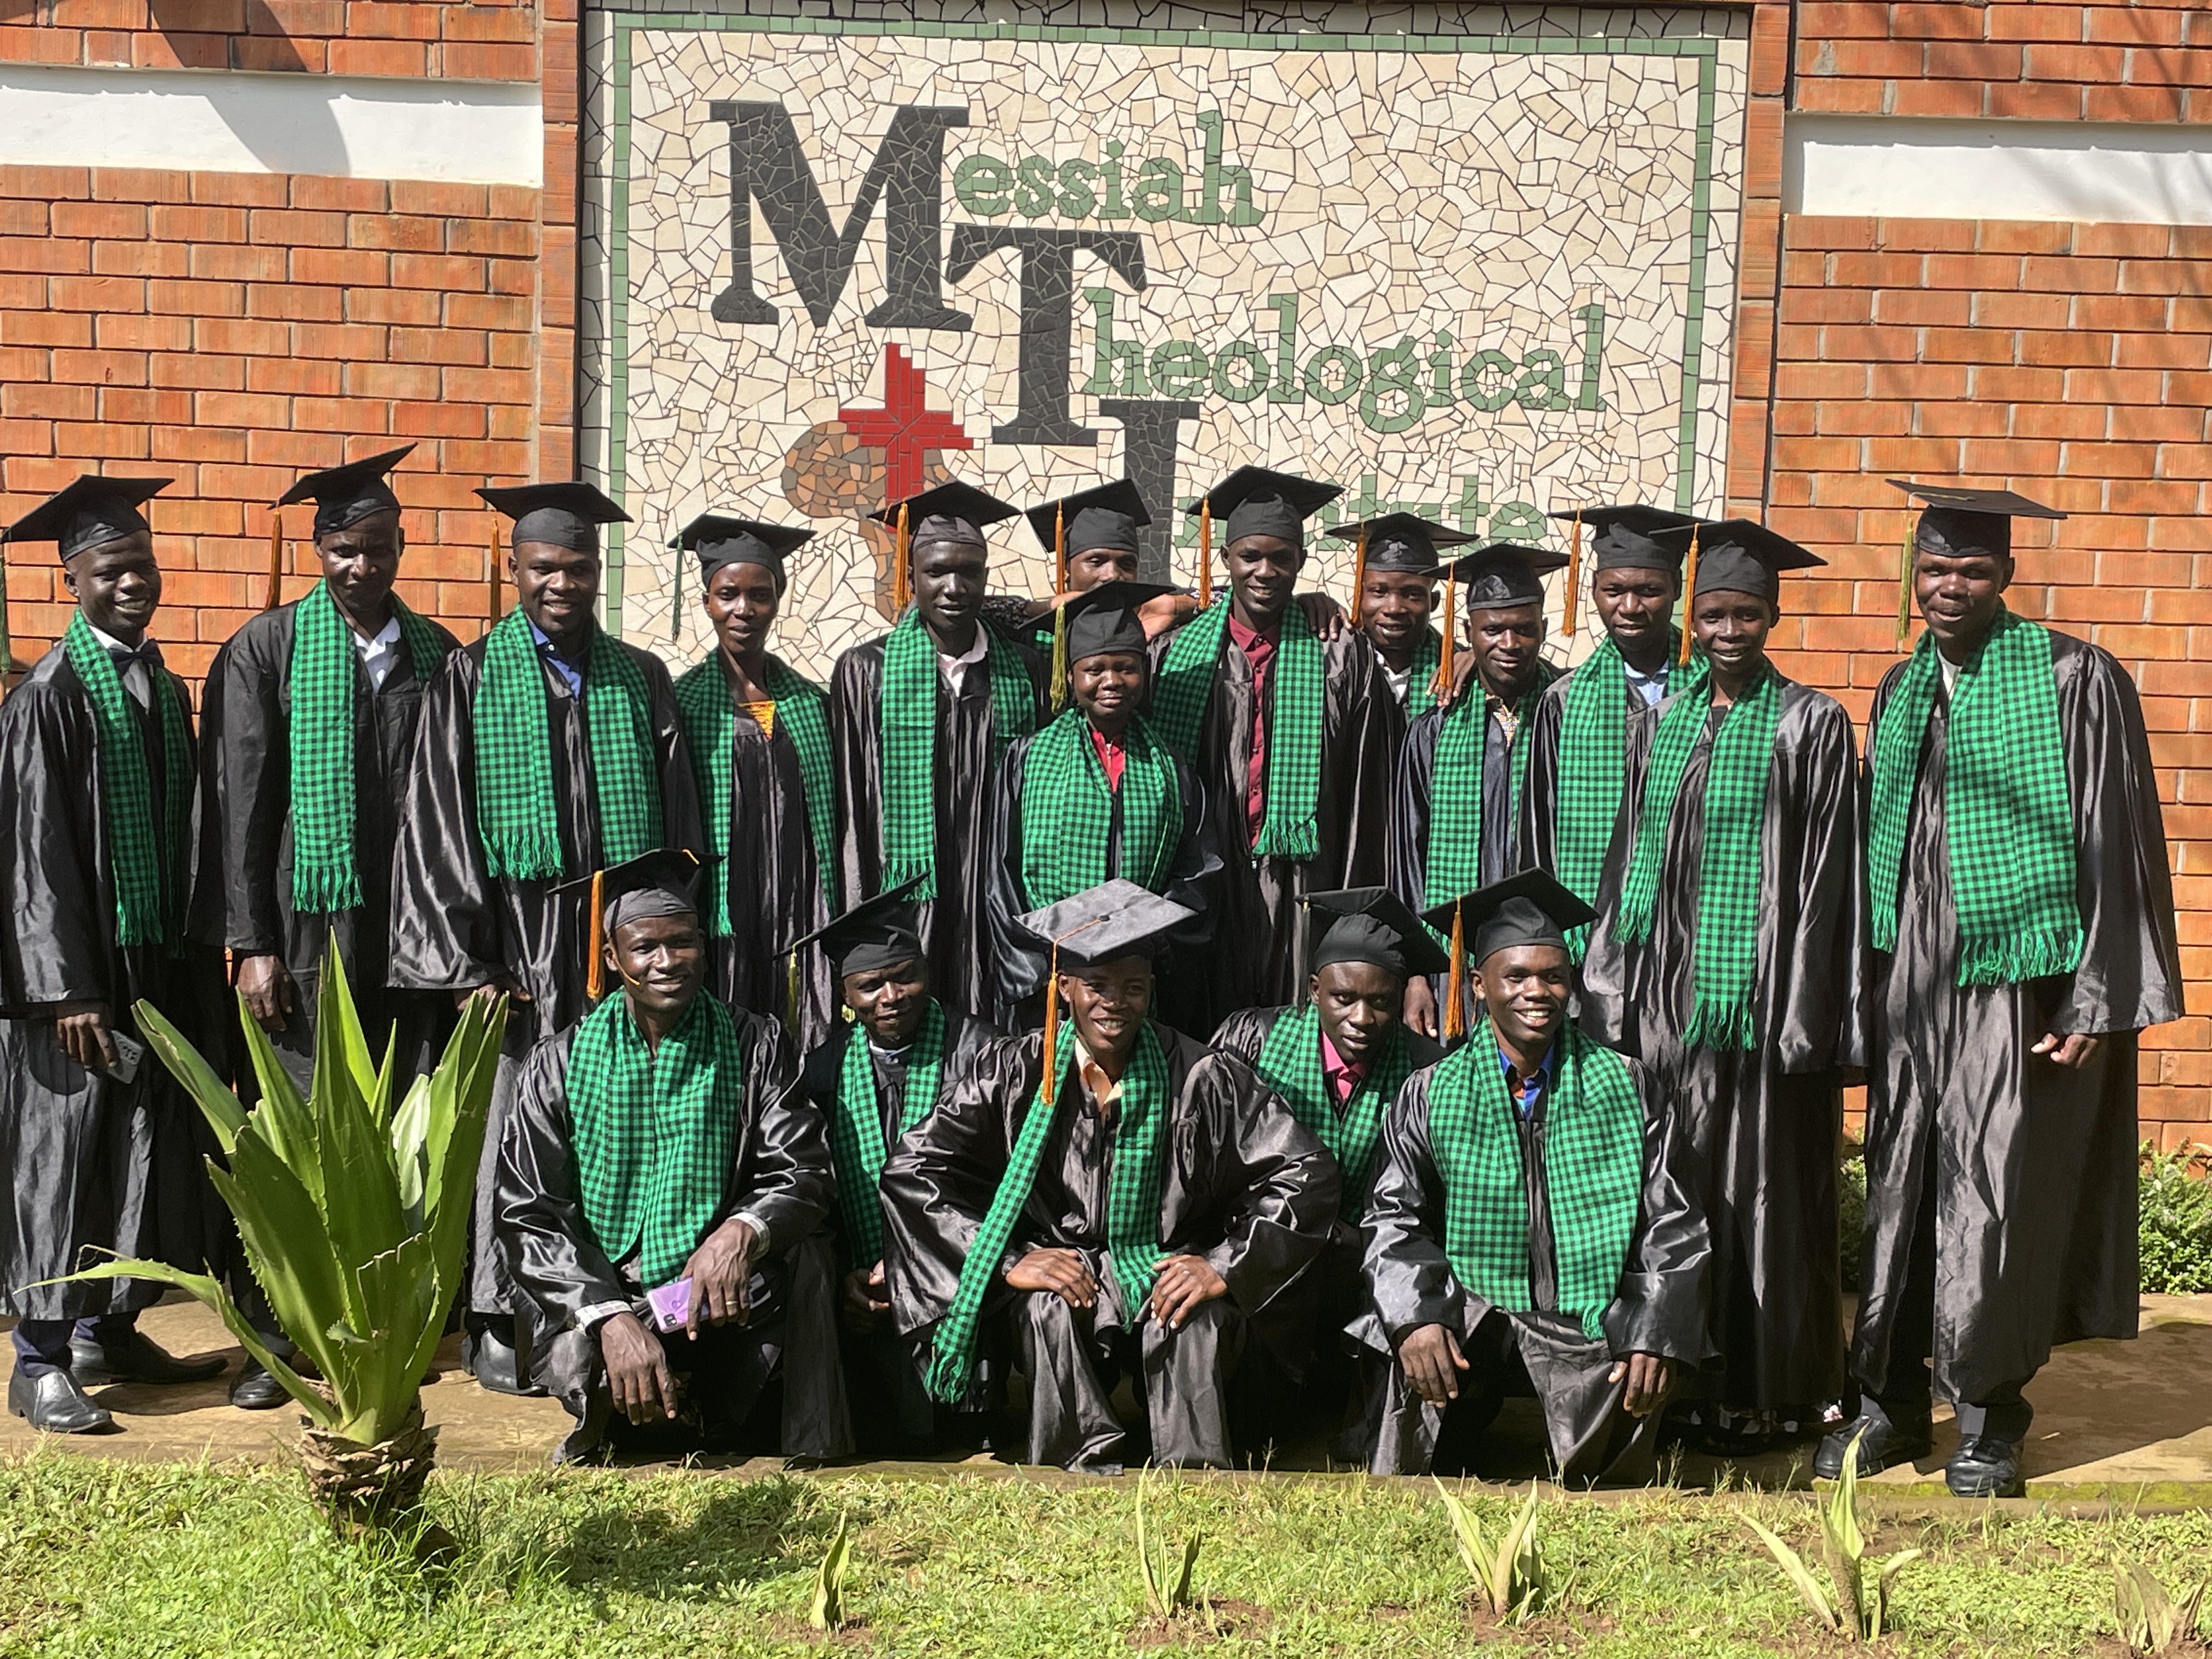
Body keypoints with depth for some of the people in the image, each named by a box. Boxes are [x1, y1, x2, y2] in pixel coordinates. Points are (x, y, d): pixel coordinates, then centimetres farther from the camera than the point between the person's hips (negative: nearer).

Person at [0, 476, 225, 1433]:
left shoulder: (164, 690, 11)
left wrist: (195, 956, 13)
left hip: (158, 960, 7)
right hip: (82, 968, -7)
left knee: (148, 1149, 12)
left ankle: (108, 1329, 25)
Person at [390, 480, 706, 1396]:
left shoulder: (640, 678, 10)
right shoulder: (471, 677, 3)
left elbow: (679, 817, 11)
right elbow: (439, 824, -2)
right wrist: (470, 960, -9)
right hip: (515, 935, -2)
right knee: (508, 1127, 0)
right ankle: (496, 1323, 11)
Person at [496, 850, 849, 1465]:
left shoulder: (755, 1045, 0)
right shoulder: (561, 1063, -2)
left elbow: (804, 1174, -8)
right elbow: (527, 1215, -8)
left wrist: (742, 1232, -33)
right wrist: (611, 1318, -25)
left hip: (721, 1298, 1)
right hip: (596, 1291, 0)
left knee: (802, 1248, -29)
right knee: (581, 1363, -33)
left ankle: (813, 1452, -8)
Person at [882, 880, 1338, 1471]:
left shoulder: (1202, 1078, -6)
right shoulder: (1017, 1072, -3)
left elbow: (1307, 1175, -6)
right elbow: (909, 1171, -6)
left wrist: (1226, 1268, -18)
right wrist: (1007, 1262, -15)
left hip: (1166, 1278, -1)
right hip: (1063, 1275, 1)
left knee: (1196, 1316, -32)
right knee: (1047, 1307, -31)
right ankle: (1090, 1467, -25)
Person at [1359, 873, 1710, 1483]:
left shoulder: (1624, 1085, 6)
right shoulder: (1429, 1095, 6)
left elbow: (1674, 1226, 3)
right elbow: (1394, 1218, 1)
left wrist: (1659, 1337, -13)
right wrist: (1416, 1318, -19)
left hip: (1594, 1319, 0)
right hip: (1472, 1313, 0)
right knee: (1417, 1341, -32)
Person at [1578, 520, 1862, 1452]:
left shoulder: (1811, 726, -3)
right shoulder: (1658, 720, 11)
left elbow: (1826, 876, -7)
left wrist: (1809, 1011, -13)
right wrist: (1614, 984, 8)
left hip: (1764, 988, -4)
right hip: (1672, 985, 4)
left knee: (1763, 1190, 1)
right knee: (1675, 1187, 7)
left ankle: (1765, 1395, 12)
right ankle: (1685, 1381, 18)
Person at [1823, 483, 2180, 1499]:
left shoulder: (2076, 682, -5)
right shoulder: (1902, 689, 12)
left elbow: (2117, 845, -7)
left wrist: (2097, 999, -12)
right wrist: (1868, 977, 12)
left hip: (2016, 986, -5)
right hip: (1908, 985, 5)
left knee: (1996, 1202, -1)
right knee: (1897, 1197, 8)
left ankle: (1989, 1417, 14)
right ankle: (1891, 1404, 19)